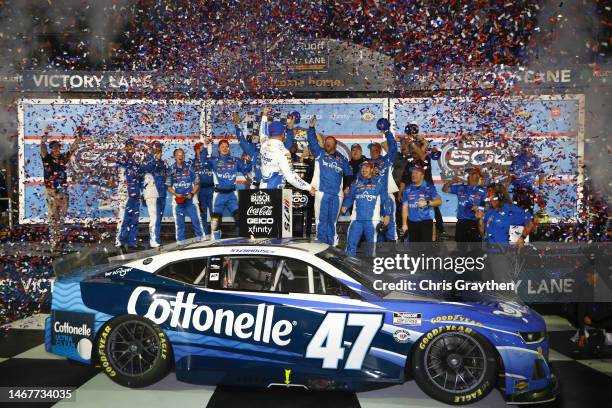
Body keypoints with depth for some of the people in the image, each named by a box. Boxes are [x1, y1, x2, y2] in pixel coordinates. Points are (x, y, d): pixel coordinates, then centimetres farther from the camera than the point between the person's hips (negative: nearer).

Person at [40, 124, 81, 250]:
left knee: (61, 217, 7)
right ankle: (53, 243, -5)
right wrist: (46, 133, -27)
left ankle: (59, 239, 15)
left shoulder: (63, 158, 9)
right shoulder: (46, 158, 0)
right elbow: (42, 146, -13)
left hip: (63, 191, 4)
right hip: (51, 191, -4)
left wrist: (78, 136, -1)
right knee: (53, 217, -6)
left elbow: (73, 148, 9)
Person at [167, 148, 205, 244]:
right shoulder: (171, 170, 4)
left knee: (196, 218, -4)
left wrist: (192, 194, -9)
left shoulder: (189, 168, 4)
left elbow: (197, 183, 5)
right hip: (178, 199, 0)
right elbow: (169, 187, 7)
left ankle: (201, 237, 7)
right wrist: (176, 194, -9)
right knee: (179, 221, 3)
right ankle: (180, 241, 12)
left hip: (190, 198, 0)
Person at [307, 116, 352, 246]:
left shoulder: (341, 159, 15)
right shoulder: (319, 153, 9)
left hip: (336, 194, 2)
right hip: (322, 191, -2)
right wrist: (311, 128, -18)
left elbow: (349, 173, 19)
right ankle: (321, 243, 2)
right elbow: (312, 141, -5)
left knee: (332, 219, 9)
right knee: (321, 218, -3)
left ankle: (332, 243, 16)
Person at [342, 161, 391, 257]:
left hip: (372, 220, -1)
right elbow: (349, 197, 15)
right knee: (351, 243, -6)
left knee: (371, 244, 4)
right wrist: (345, 206, -3)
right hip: (356, 219, 1)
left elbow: (385, 200, 6)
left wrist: (387, 214, -2)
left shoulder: (378, 184, 10)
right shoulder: (356, 184, 16)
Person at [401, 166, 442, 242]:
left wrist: (427, 202, -23)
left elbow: (439, 201, -5)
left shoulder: (430, 187, 1)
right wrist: (404, 223, 4)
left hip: (426, 222, -3)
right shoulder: (408, 189, 8)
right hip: (412, 222, 3)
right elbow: (405, 207, 8)